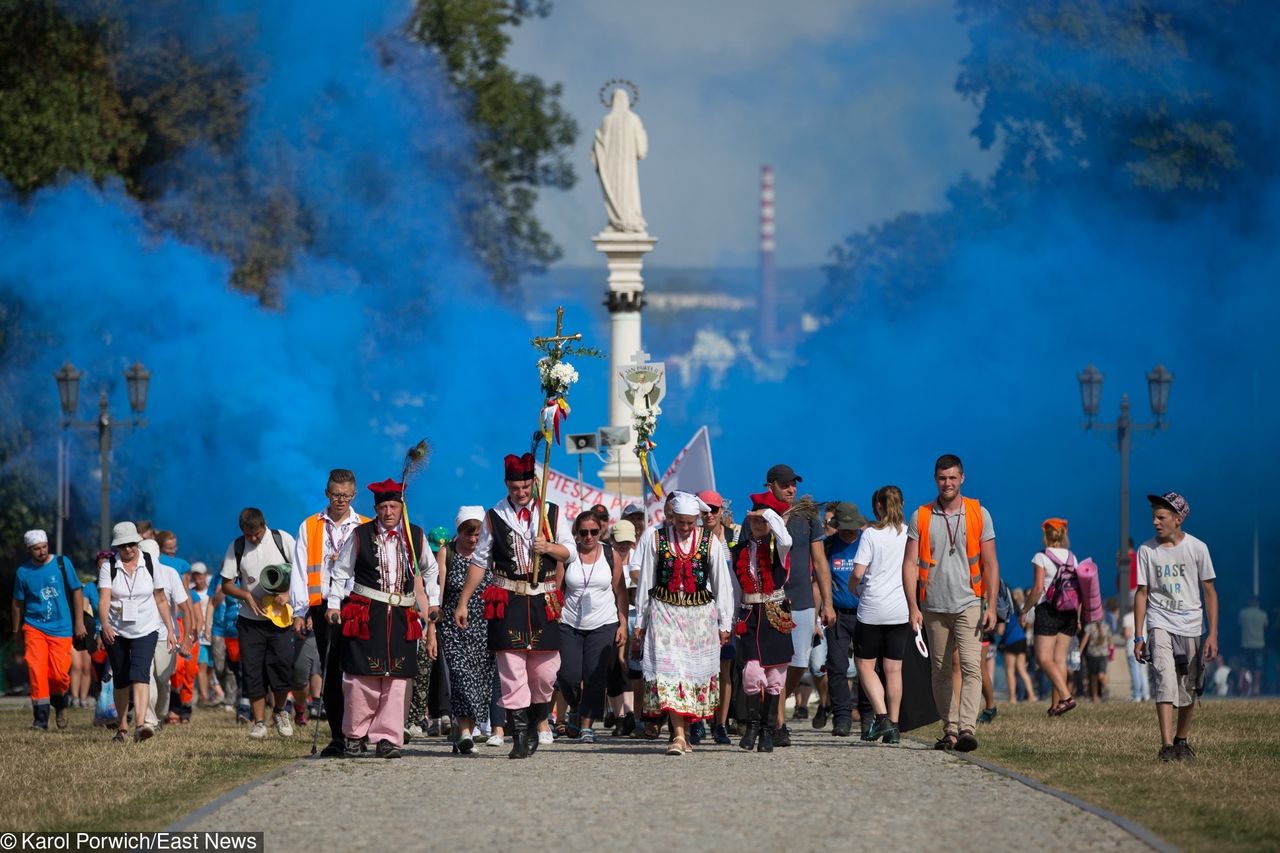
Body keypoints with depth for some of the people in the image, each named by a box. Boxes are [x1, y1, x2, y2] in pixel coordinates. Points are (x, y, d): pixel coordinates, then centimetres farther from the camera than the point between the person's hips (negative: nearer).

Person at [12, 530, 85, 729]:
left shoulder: (62, 563, 0)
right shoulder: (23, 572, 3)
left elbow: (76, 592, 5)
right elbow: (18, 603, 14)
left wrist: (79, 622, 1)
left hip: (61, 629, 0)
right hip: (34, 628, 0)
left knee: (59, 673, -6)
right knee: (36, 670, -15)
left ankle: (59, 703, 26)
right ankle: (41, 717, -11)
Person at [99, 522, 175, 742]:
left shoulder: (150, 563, -1)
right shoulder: (109, 565, -5)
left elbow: (161, 599, 5)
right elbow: (104, 598, -16)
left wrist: (170, 631, 4)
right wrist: (105, 624, -34)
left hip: (145, 630, -1)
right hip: (116, 632, 1)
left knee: (140, 674, -20)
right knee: (121, 680, 10)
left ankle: (140, 724, -33)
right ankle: (122, 728, 25)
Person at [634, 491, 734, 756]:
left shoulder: (709, 542, 2)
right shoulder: (658, 539, 1)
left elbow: (722, 584, 6)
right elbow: (645, 582, 6)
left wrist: (724, 624, 4)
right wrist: (640, 621, 6)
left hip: (700, 615, 1)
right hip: (665, 613, -1)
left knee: (695, 673, 3)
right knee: (668, 672, -14)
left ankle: (683, 731, 16)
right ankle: (678, 736, -21)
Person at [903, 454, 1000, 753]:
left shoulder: (979, 514, 3)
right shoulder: (920, 517, 4)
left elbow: (990, 563, 3)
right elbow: (910, 563, 2)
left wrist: (991, 606, -5)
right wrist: (913, 607, -7)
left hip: (969, 605, -2)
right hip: (934, 607, 2)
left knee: (971, 667, -15)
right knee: (940, 672, 7)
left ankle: (967, 728, -23)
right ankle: (949, 730, 15)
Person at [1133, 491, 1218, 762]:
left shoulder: (1197, 548, -2)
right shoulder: (1146, 550, 0)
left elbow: (1209, 591, 3)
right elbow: (1142, 593, 4)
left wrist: (1213, 633, -3)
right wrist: (1138, 636, -1)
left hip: (1191, 627, 1)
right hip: (1159, 624, -1)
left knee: (1189, 689, 6)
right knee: (1165, 681, -18)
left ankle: (1182, 741, 26)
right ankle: (1167, 746, -24)